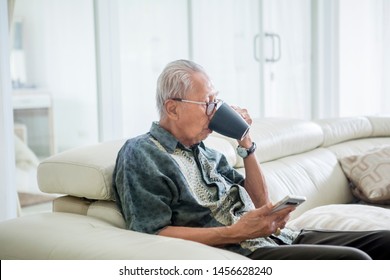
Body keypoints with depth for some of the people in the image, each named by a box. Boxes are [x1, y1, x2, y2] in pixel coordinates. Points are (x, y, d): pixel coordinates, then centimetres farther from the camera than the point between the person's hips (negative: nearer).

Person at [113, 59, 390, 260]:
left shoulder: (206, 152, 20)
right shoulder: (141, 153, -2)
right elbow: (153, 234, -13)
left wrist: (245, 142, 9)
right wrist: (236, 233, -19)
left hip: (277, 238, 8)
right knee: (352, 261, -28)